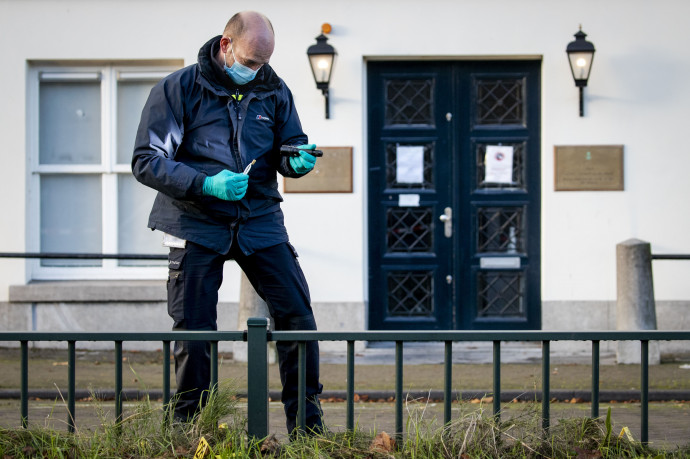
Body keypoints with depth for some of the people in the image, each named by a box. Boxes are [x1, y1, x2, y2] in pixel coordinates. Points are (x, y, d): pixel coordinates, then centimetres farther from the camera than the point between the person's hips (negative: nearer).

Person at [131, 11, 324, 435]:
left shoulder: (274, 90, 7)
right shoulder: (179, 89, -5)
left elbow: (290, 145, 15)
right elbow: (147, 161, -9)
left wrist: (298, 161, -12)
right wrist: (207, 184, -23)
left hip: (259, 220, 3)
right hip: (198, 222, -3)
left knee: (297, 313, -6)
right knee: (194, 330, 0)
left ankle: (307, 425, 4)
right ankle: (189, 428, 13)